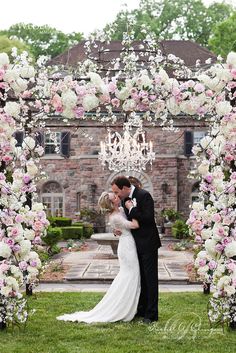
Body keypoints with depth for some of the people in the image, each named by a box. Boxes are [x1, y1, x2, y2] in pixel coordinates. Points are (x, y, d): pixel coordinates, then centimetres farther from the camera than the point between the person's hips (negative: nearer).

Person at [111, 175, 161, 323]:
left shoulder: (144, 195, -17)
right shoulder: (125, 199, 6)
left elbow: (148, 218, -25)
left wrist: (131, 208, -20)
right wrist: (119, 229, -1)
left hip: (148, 243, -8)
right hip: (136, 243, 8)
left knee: (150, 278, -2)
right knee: (140, 277, 15)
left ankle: (151, 314, 3)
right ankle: (141, 309, 25)